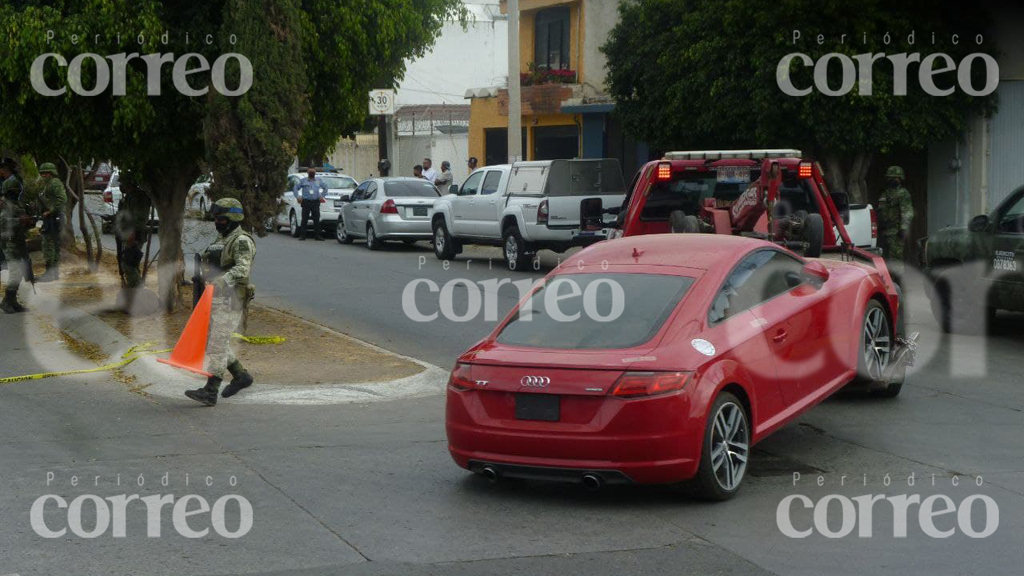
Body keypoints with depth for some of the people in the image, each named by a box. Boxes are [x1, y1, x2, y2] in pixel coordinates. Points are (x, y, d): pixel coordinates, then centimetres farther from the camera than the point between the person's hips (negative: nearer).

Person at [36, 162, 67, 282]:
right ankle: (54, 272, 19)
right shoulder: (48, 184, 20)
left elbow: (62, 199, -25)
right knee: (54, 245, 14)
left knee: (49, 245, -10)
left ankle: (50, 273, -10)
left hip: (53, 218, -11)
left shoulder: (55, 183, -12)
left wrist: (50, 211, -22)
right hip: (50, 219, 11)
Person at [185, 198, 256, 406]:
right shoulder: (221, 240, 18)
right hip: (215, 299, 10)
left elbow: (242, 269, -27)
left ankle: (210, 392, -16)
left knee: (217, 344, -14)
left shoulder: (242, 241, -12)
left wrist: (223, 280, -41)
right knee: (211, 342, 14)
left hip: (230, 301, -10)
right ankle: (241, 376, 28)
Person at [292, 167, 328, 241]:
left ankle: (317, 235, 4)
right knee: (304, 219, -5)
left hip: (315, 202, 2)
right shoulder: (303, 181, 9)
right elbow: (296, 188, 13)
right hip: (306, 202, -2)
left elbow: (325, 187, 25)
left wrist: (322, 196, 14)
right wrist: (297, 196, 0)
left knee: (316, 219, -1)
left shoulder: (318, 180, 14)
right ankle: (302, 235, -1)